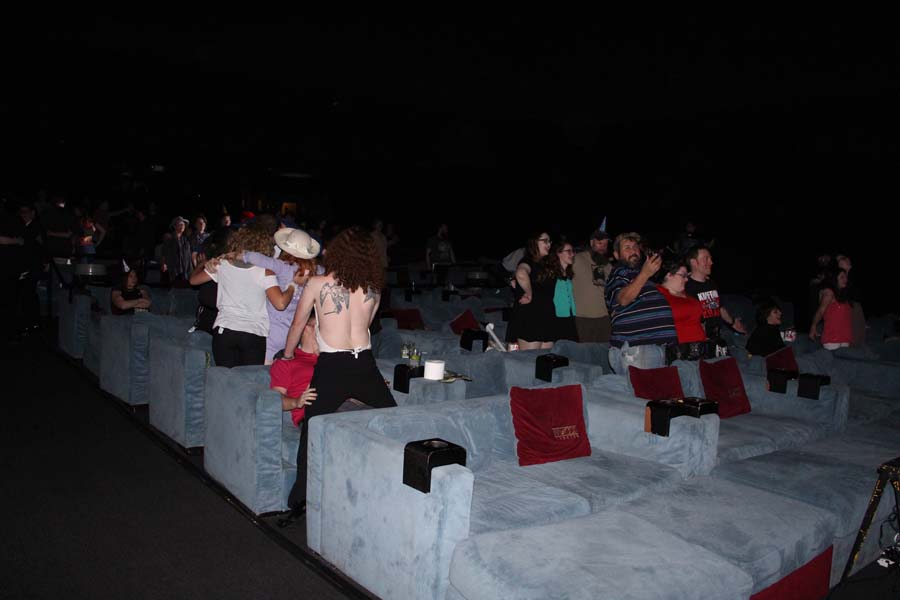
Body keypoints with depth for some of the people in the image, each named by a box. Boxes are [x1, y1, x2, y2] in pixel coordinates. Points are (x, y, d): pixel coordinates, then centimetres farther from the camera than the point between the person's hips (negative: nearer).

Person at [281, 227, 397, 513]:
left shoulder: (317, 284, 0)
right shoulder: (373, 290, 7)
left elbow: (298, 325, 12)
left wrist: (288, 354, 29)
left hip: (331, 368, -3)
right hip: (365, 365, 3)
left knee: (311, 431, 7)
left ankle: (300, 499, 8)